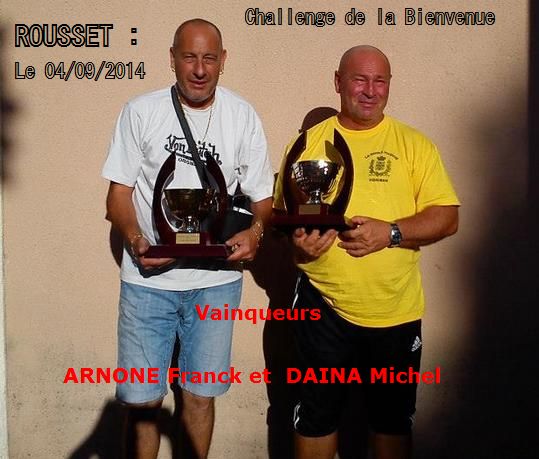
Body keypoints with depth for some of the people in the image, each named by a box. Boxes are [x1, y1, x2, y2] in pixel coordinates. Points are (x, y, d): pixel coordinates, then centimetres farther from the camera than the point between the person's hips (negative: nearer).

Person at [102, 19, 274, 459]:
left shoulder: (243, 117, 1)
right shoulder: (140, 112, -2)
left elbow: (263, 195, 6)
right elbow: (119, 191, 1)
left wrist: (256, 231, -16)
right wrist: (135, 239, -18)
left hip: (216, 279, 1)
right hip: (148, 278, 0)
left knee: (199, 394, 11)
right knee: (142, 399, 4)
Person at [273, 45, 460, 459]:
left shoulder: (415, 144, 1)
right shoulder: (309, 142, 4)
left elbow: (447, 218, -4)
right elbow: (282, 212, 9)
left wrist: (390, 232, -20)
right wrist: (297, 238, -14)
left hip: (396, 311, 0)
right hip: (323, 304, 0)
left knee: (393, 418, 17)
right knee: (316, 416, 13)